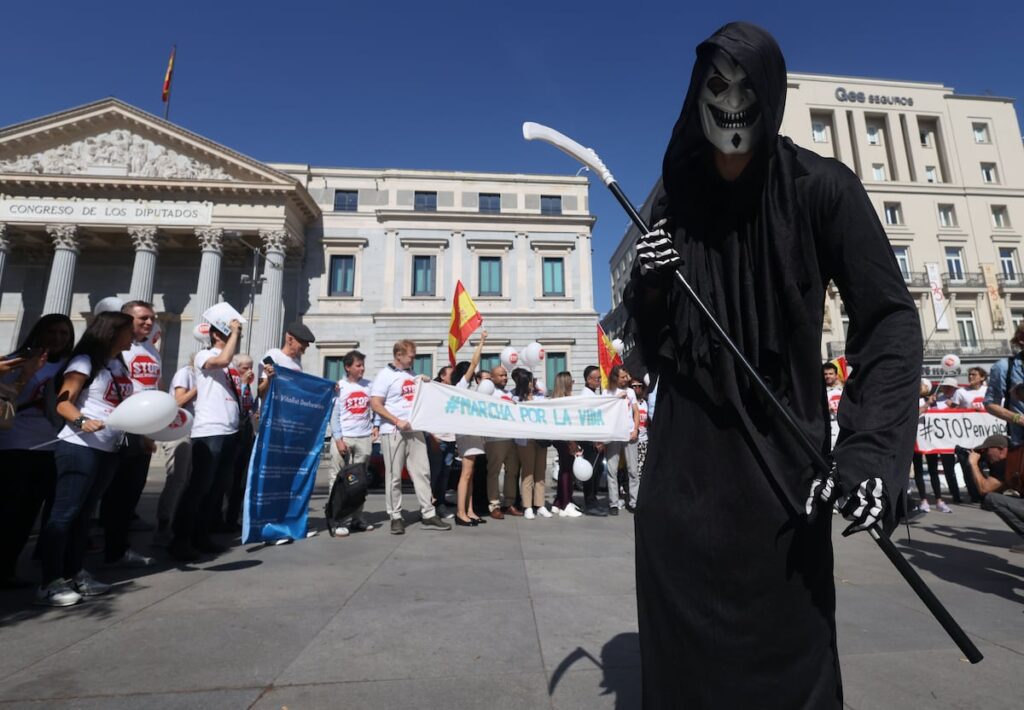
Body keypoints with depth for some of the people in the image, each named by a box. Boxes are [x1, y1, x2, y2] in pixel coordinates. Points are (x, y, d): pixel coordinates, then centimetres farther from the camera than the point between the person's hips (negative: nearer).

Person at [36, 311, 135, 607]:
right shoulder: (85, 361, -8)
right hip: (79, 448, -8)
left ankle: (74, 574, 20)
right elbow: (63, 403, -15)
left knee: (83, 514, 13)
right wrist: (82, 421, -31)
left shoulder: (119, 365, 15)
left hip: (108, 450, 8)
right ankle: (50, 582, 1)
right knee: (65, 513, -4)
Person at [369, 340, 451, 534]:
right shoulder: (385, 375, -5)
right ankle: (395, 517, 14)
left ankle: (428, 515, 9)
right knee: (394, 476, 2)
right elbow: (375, 404, -12)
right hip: (394, 433, -6)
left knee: (422, 472, 4)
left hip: (415, 431, 6)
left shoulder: (412, 374, 15)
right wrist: (397, 421, -17)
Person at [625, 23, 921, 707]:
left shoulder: (821, 187, -5)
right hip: (685, 452, 3)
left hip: (780, 450, -2)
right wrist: (648, 286, -14)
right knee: (680, 642, 12)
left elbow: (889, 318, -7)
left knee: (788, 646, 4)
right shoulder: (674, 202, 5)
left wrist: (872, 447, -19)